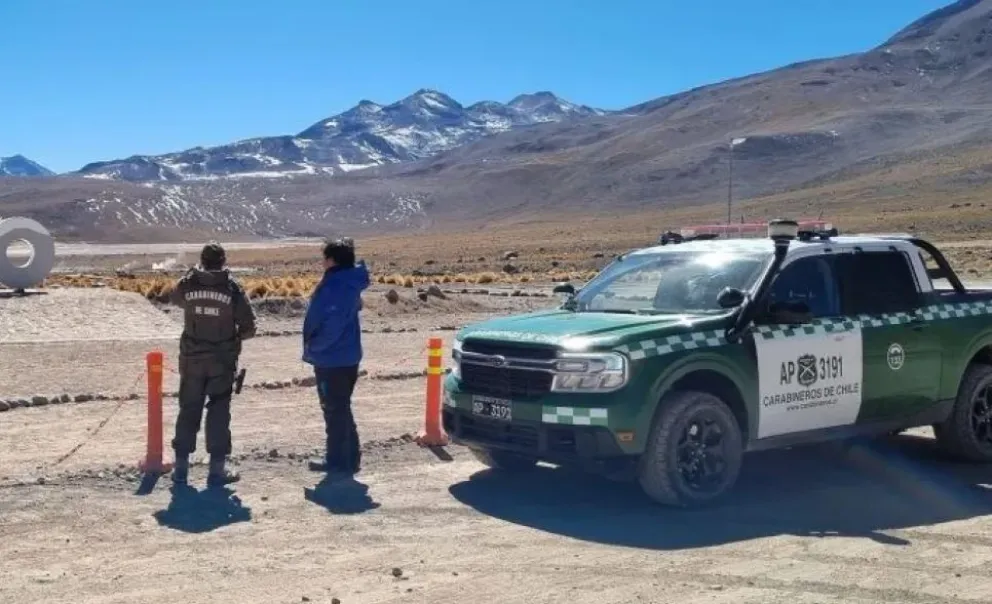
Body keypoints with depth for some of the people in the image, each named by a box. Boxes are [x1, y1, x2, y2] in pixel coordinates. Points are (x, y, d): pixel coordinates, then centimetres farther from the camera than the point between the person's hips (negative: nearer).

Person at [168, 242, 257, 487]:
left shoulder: (188, 284, -5)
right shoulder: (233, 288, -10)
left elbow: (173, 298, 19)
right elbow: (249, 328, -8)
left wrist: (192, 274, 26)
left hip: (191, 359, 2)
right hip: (223, 361, -2)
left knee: (189, 409, 13)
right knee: (218, 412, 5)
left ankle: (181, 467, 18)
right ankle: (217, 470, 6)